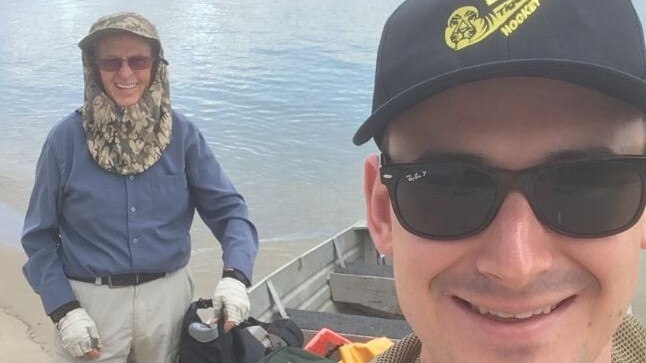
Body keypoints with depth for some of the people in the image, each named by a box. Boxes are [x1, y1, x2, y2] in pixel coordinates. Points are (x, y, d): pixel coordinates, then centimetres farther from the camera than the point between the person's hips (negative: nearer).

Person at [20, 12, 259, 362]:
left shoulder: (182, 133, -3)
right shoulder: (66, 139, -7)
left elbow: (229, 210, -2)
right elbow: (40, 236, -1)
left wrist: (235, 276, -19)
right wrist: (64, 311, -11)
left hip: (168, 296, 2)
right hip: (90, 302, -1)